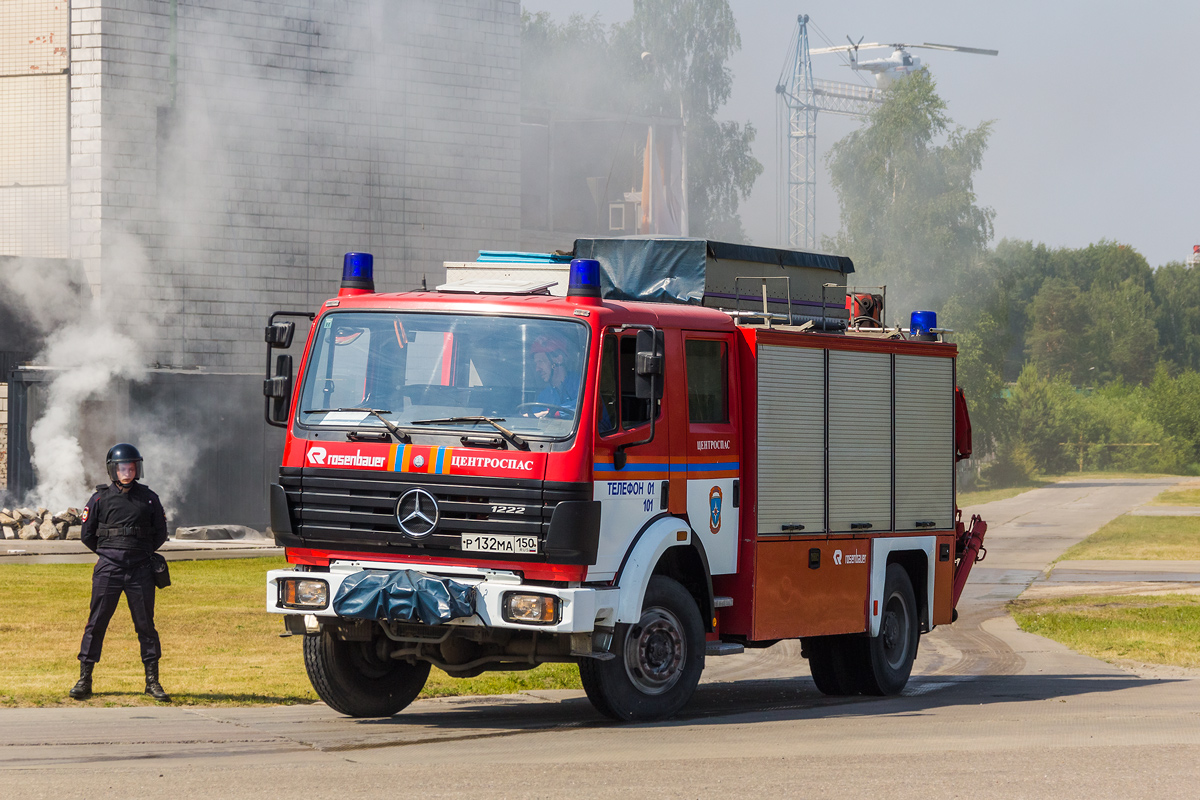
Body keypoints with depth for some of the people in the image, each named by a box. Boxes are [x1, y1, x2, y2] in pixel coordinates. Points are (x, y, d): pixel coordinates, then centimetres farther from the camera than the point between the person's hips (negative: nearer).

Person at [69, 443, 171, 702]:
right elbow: (87, 535, 10)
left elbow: (161, 533, 15)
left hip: (140, 569, 1)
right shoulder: (101, 499, 3)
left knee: (146, 624, 3)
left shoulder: (149, 499, 7)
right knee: (96, 623, -1)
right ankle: (84, 679, 5)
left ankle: (152, 681, 9)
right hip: (108, 569, -1)